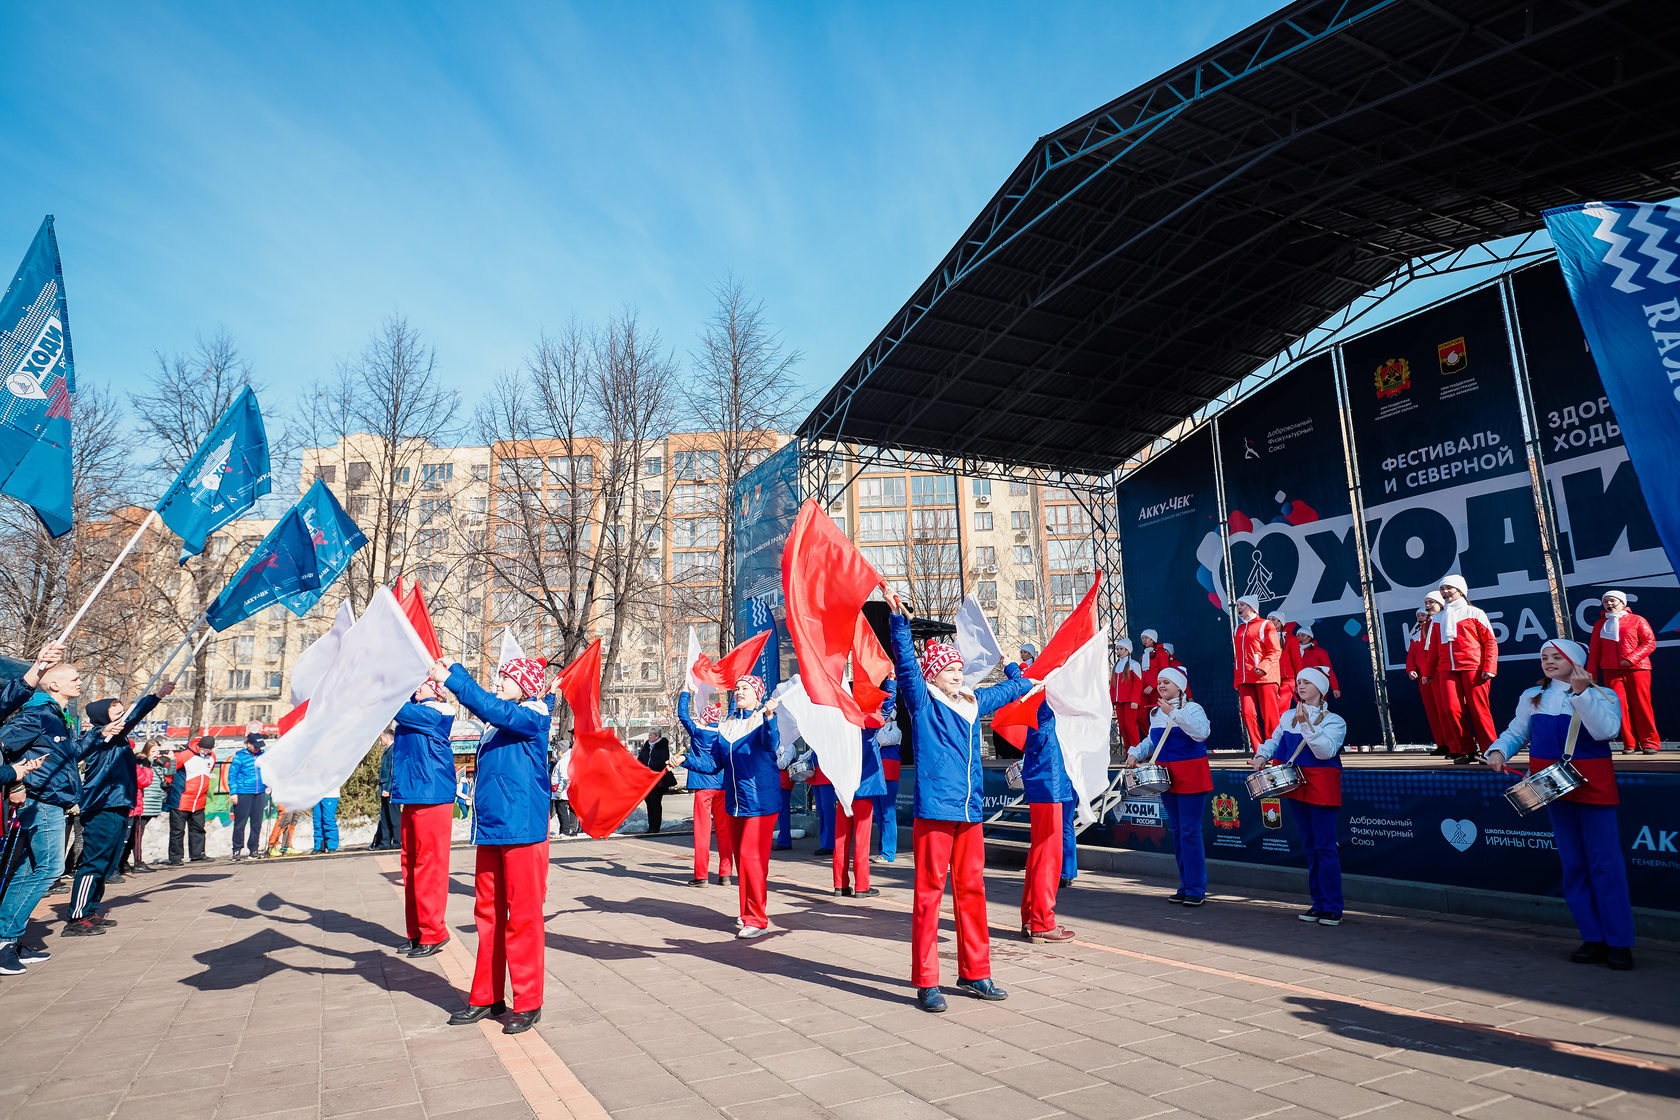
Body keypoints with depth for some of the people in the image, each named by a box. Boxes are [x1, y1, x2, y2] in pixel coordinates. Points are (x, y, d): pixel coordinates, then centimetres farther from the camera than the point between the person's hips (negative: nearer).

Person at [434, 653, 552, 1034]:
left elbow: (494, 709, -22)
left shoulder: (533, 716, -10)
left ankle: (528, 1003, 11)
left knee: (523, 916, -1)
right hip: (489, 828, 8)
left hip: (523, 829, -8)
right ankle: (487, 997, 26)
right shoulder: (496, 719, 14)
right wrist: (448, 668, 5)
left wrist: (450, 678, -22)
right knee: (488, 914, 14)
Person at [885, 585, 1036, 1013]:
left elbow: (1008, 689, 37)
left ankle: (975, 974, 24)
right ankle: (926, 982, 5)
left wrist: (1027, 682, 52)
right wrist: (898, 617, -26)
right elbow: (905, 662, -15)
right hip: (934, 810, -6)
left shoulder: (973, 703, 17)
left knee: (972, 890, 12)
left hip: (970, 812, 6)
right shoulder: (922, 701, 0)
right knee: (929, 892, -2)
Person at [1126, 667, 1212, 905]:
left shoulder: (1192, 708, -10)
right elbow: (1152, 740, 25)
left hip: (1190, 777, -8)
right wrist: (1135, 753, 9)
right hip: (1167, 777, 8)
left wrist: (1174, 713, -31)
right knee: (1176, 831, 12)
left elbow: (1201, 732, -29)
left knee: (1189, 831, -7)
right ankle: (1185, 886, 22)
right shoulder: (1155, 713, 13)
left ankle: (1196, 890, 0)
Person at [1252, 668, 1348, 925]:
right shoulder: (1288, 716, 10)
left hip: (1322, 788, -5)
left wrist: (1306, 725, -25)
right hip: (1295, 787, 6)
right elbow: (1275, 741, 21)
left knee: (1324, 846, -6)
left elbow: (1326, 751, -19)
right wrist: (1262, 756, 3)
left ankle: (1332, 908, 1)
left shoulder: (1334, 720, -5)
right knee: (1309, 846, 12)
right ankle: (1318, 904, 20)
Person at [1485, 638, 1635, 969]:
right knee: (1573, 864, 8)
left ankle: (1620, 943, 3)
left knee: (1605, 864, -5)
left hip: (1592, 784, -4)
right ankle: (1593, 940, 17)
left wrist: (1581, 692, -22)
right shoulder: (1532, 698, 11)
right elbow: (1515, 733, 14)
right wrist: (1498, 750, -4)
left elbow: (1606, 730, -18)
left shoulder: (1603, 696, 0)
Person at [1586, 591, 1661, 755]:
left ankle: (1650, 742, 9)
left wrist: (1631, 658, -13)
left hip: (1636, 669, -2)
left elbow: (1650, 643, 0)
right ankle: (1630, 743, 2)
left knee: (1641, 705, -3)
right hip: (1611, 671, 2)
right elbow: (1594, 650, 17)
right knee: (1619, 705, -5)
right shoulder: (1599, 624, 17)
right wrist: (1591, 671, 10)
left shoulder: (1636, 620, 7)